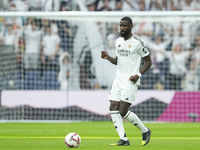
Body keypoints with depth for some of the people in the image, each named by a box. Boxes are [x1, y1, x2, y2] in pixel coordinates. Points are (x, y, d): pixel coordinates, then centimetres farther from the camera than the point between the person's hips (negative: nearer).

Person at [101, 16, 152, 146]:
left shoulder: (137, 42, -9)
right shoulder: (118, 41, 13)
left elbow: (148, 61, -4)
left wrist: (138, 74, -16)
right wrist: (108, 57, 4)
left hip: (130, 81, -7)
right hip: (118, 80, 7)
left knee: (123, 111, -12)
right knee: (113, 108, -6)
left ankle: (145, 131, 9)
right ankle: (123, 139, -4)